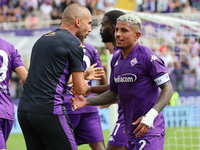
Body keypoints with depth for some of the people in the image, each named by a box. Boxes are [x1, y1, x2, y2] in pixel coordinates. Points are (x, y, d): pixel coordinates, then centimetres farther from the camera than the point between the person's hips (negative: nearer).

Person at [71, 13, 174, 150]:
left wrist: (151, 115, -25)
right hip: (132, 131, 8)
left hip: (149, 130, -8)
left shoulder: (147, 56, -11)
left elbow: (168, 88, -13)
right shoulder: (116, 60, 13)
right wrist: (87, 101, 8)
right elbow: (113, 94, 22)